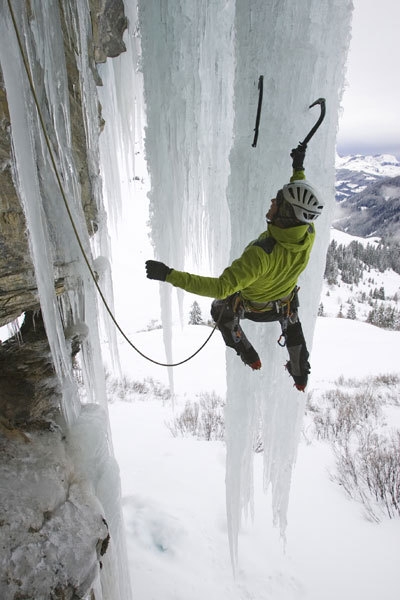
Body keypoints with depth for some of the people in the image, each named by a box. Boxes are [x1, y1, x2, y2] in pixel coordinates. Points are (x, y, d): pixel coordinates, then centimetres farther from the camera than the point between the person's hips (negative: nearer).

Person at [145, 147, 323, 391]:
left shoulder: (262, 253, -48)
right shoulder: (309, 235, -27)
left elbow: (221, 288, -49)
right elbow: (304, 205, -3)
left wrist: (170, 275, -50)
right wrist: (298, 169, 4)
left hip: (250, 306, -4)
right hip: (283, 302, 5)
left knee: (220, 308, 30)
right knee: (291, 319, 40)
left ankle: (250, 357, 45)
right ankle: (301, 375, 53)